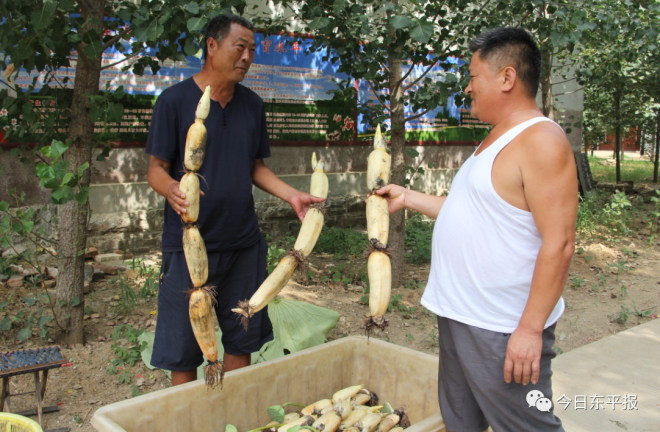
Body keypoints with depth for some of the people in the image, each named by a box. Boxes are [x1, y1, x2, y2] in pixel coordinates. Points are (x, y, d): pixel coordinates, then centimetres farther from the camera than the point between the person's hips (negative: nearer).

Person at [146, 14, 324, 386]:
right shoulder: (175, 100, -6)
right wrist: (171, 188, -28)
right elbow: (156, 168, -6)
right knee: (183, 346, 4)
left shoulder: (253, 105, 9)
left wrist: (292, 195, -1)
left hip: (244, 242, 5)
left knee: (242, 340, 14)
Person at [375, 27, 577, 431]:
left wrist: (531, 328, -23)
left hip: (503, 331, -10)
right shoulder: (497, 139, 14)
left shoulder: (541, 140, -16)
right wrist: (408, 197, 22)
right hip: (460, 316, 10)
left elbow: (558, 243, -21)